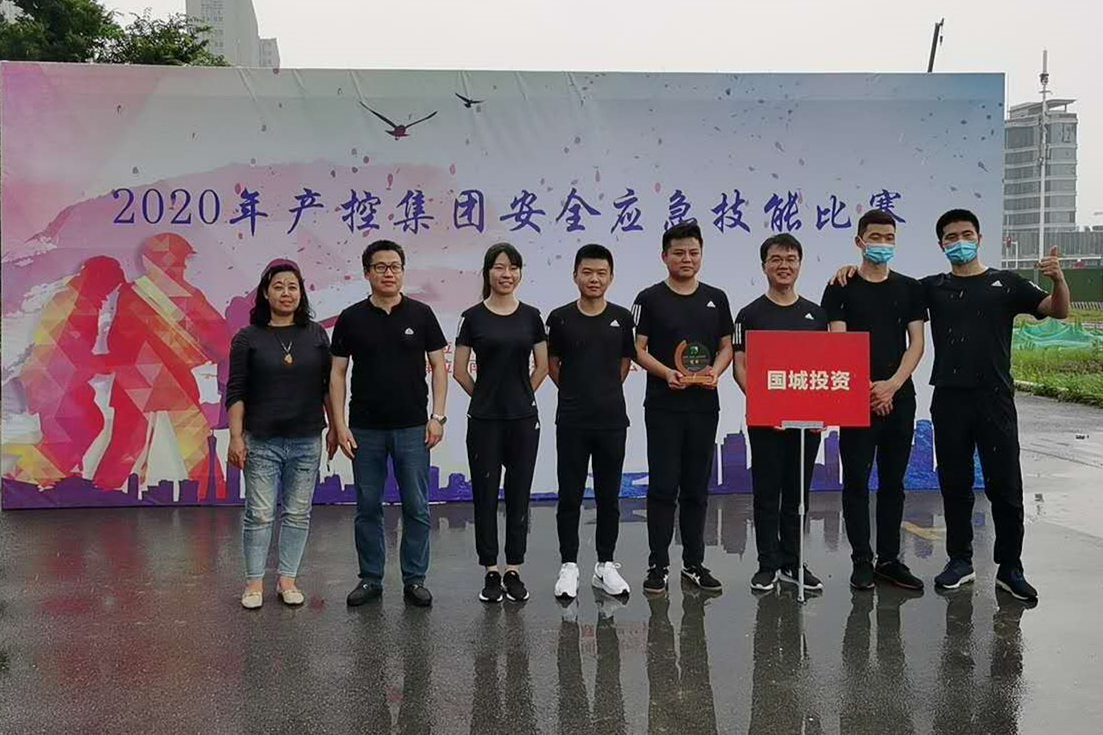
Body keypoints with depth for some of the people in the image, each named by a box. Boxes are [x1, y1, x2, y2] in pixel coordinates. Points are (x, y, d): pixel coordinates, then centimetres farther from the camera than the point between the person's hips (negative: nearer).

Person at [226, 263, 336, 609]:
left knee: (297, 514, 8)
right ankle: (254, 581, 15)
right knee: (259, 514, 2)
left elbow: (329, 385, 9)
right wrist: (236, 437, -8)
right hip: (262, 443, -2)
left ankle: (287, 579, 19)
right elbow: (236, 392, -2)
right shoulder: (248, 338, -1)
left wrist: (334, 426, 6)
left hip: (306, 442, 2)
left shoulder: (316, 334, 6)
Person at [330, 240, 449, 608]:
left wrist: (437, 416, -6)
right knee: (368, 508, 8)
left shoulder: (420, 314, 1)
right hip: (365, 429, 1)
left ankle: (415, 579, 15)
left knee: (416, 508, 4)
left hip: (412, 427, 0)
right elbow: (337, 373, 2)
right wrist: (340, 425, -5)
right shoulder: (351, 318, 1)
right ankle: (370, 579, 20)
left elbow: (439, 366, 2)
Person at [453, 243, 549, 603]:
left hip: (524, 418, 2)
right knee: (485, 494, 4)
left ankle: (514, 571, 17)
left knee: (519, 494, 7)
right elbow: (459, 370, 2)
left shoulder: (531, 316, 4)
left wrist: (519, 395, 10)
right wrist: (487, 396, 8)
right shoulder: (473, 317, -2)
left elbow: (542, 365, 11)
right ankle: (491, 572, 15)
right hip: (484, 420, -2)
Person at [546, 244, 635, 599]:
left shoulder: (622, 318, 3)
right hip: (572, 421, -1)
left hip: (612, 419, 1)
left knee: (608, 495, 8)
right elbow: (552, 365, 9)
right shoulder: (560, 318, -1)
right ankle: (569, 566, 13)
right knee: (570, 496, 3)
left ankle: (605, 565, 19)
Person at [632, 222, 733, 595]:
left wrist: (715, 371, -10)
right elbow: (638, 349, -3)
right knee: (663, 487, -1)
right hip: (663, 406, -3)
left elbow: (726, 346, 10)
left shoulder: (716, 299, 9)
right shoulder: (650, 298, -1)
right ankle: (658, 565, 8)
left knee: (696, 488, 9)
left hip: (704, 406, 3)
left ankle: (694, 563, 18)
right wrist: (666, 372, -19)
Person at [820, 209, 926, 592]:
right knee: (856, 482, 0)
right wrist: (866, 388, -14)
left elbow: (916, 344, 4)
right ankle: (862, 561, 8)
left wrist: (892, 385, -10)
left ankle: (889, 559, 18)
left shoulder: (909, 288, 10)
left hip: (899, 398, 3)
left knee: (893, 482, 9)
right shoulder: (841, 289, 2)